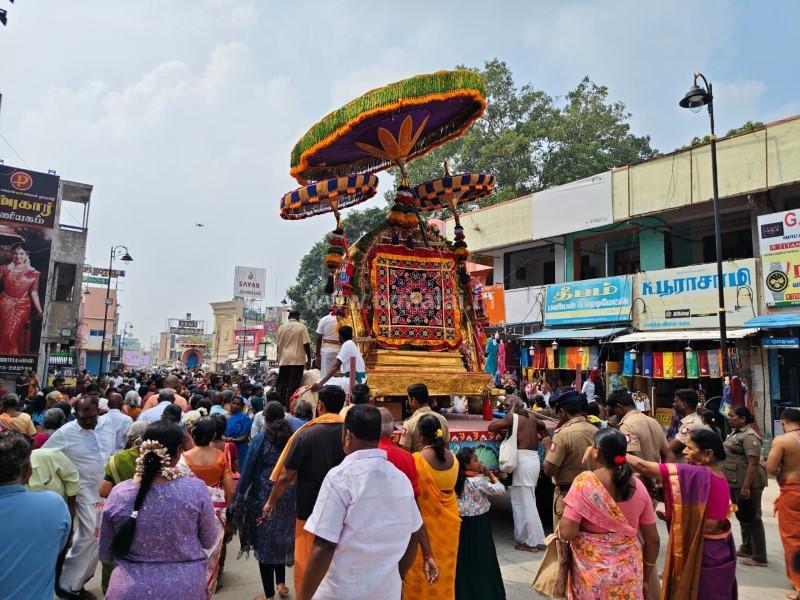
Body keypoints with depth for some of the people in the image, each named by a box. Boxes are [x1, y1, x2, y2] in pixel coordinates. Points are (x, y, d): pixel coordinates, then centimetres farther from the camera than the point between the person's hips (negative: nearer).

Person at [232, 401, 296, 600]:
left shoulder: (260, 440, -9)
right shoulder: (293, 438, -4)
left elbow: (248, 471, -8)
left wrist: (239, 497, -1)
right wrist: (292, 489, 7)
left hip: (265, 496, -3)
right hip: (288, 496, 3)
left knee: (264, 542, 9)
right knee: (281, 538, 22)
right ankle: (281, 583, 33)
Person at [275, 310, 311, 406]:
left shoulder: (281, 327, 7)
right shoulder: (301, 327, -4)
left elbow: (278, 345, 11)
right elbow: (306, 344, -7)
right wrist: (309, 359, 0)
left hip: (284, 360, 4)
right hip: (297, 360, -3)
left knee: (282, 384, 11)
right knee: (293, 385, -1)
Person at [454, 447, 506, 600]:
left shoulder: (459, 481, -2)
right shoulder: (478, 481, -21)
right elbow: (500, 490, -14)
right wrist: (491, 474, -4)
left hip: (465, 523, 7)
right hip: (478, 524, -7)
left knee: (465, 558, 15)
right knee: (482, 560, 5)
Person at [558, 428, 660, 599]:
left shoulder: (585, 481, -15)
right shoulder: (638, 486, -2)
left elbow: (566, 532, -18)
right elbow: (652, 539, 5)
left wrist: (559, 529, 4)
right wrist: (645, 579, 16)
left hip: (592, 571, -3)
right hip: (629, 572, 4)